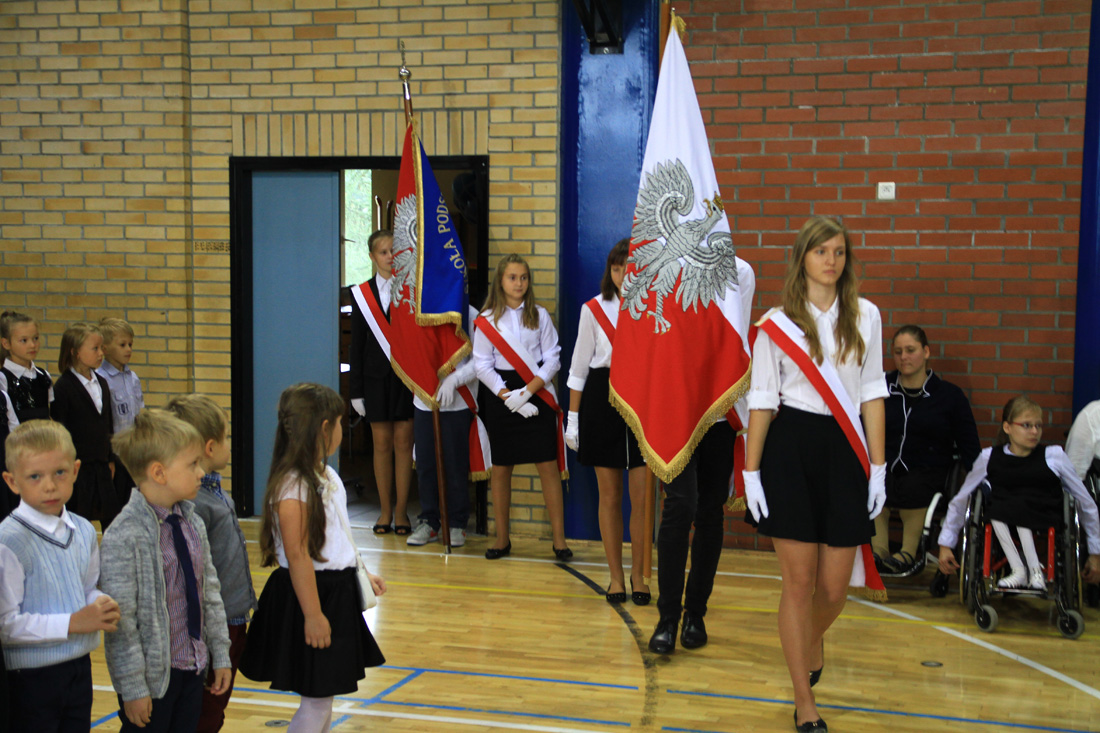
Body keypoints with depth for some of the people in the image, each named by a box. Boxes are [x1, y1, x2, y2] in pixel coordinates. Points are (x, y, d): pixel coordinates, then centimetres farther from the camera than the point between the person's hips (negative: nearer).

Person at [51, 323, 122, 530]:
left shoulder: (101, 383, 11)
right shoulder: (63, 386, -11)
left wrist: (111, 458, 13)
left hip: (101, 464, 6)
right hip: (78, 465, -6)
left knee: (113, 517, 8)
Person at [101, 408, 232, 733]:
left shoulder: (192, 523, 4)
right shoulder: (123, 538, -19)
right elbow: (121, 622, -18)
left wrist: (220, 655, 12)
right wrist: (133, 688, -16)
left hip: (193, 668, 7)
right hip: (152, 675, -7)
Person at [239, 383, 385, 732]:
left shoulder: (327, 476, 9)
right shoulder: (292, 486, -21)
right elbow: (297, 554, -23)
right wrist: (313, 614, -22)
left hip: (337, 591, 9)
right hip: (311, 594, -9)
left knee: (323, 694, 17)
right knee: (316, 698, -1)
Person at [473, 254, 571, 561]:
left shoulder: (539, 315, 5)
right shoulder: (487, 320, 3)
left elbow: (552, 358, 1)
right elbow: (482, 364, 0)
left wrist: (527, 391, -11)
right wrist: (508, 396, -10)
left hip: (537, 394, 0)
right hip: (500, 395, 0)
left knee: (548, 465, -5)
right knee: (501, 467, 6)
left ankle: (559, 538, 1)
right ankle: (502, 538, 18)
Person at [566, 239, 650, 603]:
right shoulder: (594, 309, 4)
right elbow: (579, 367, 8)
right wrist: (572, 417, 5)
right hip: (602, 401, 1)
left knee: (641, 496, -1)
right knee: (609, 495, 6)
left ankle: (637, 574, 16)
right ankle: (616, 576, 18)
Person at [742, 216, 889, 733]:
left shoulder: (865, 317, 8)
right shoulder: (776, 324, 2)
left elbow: (871, 394, 8)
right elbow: (761, 400, 2)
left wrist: (878, 466, 3)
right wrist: (751, 471, -2)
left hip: (844, 451, 2)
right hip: (790, 448, -2)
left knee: (834, 588, 5)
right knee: (799, 581, -1)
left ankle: (814, 639, 42)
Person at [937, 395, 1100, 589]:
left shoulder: (1054, 456, 10)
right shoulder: (989, 457, 12)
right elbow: (960, 501, 20)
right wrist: (945, 544, 18)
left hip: (1046, 524, -1)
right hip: (999, 525, 2)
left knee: (1015, 506, -33)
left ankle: (1034, 569, -21)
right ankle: (1019, 570, -23)